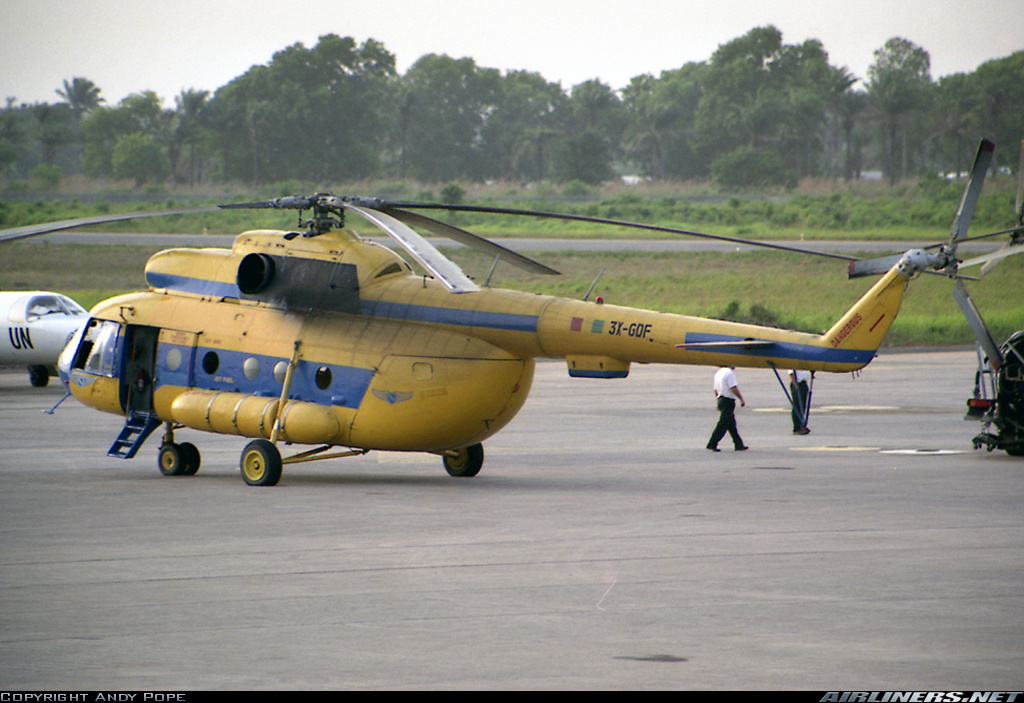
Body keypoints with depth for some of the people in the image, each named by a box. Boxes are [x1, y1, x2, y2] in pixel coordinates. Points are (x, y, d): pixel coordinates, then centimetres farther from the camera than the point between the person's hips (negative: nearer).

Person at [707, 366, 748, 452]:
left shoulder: (718, 373, 14)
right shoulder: (729, 373, -14)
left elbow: (716, 390, 20)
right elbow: (733, 388, -20)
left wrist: (718, 403, 26)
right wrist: (741, 399, -14)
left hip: (720, 399, 10)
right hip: (728, 401, -10)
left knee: (732, 425, 12)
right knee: (723, 425, -8)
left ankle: (739, 445, 16)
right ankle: (712, 444, -9)